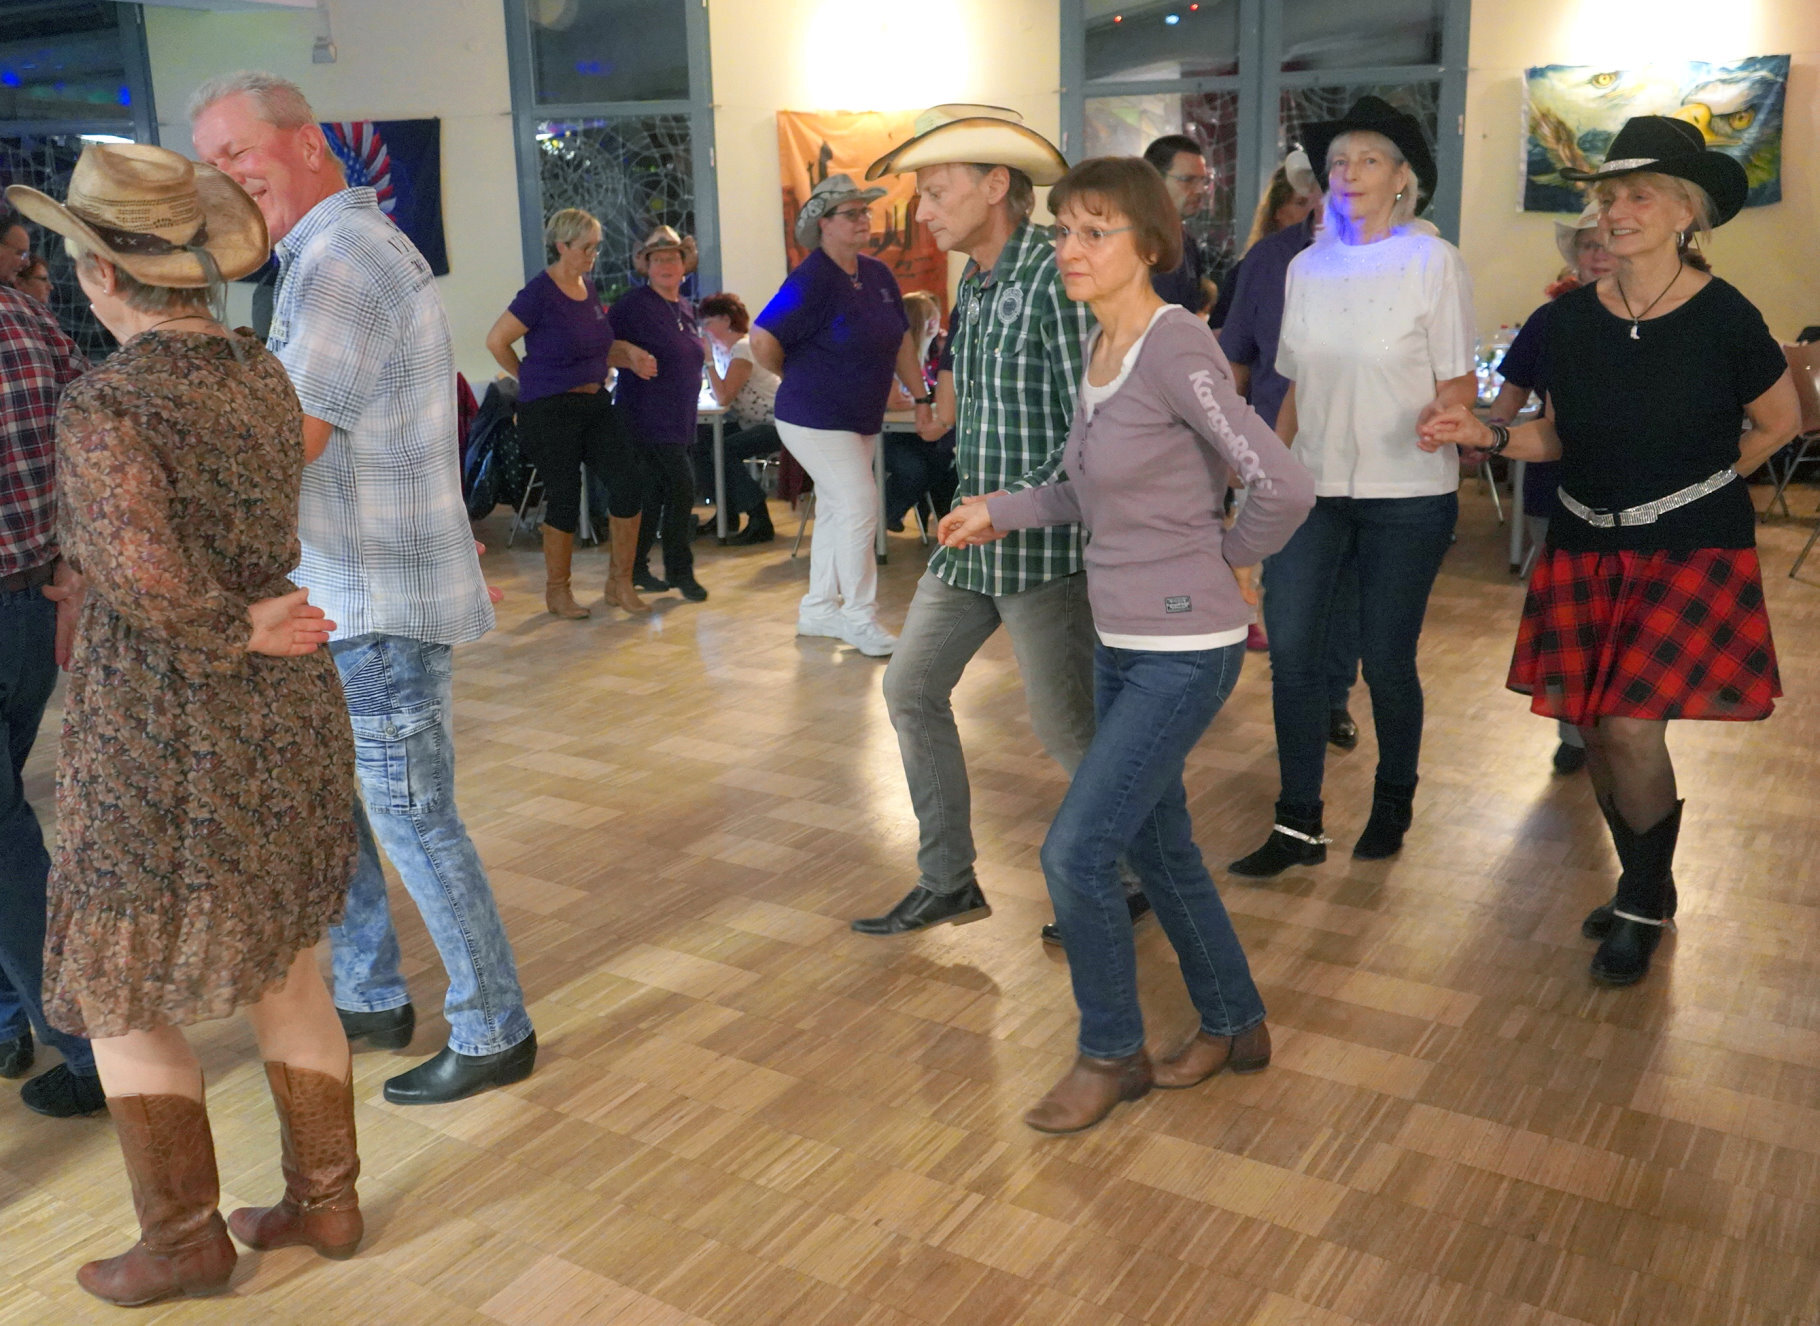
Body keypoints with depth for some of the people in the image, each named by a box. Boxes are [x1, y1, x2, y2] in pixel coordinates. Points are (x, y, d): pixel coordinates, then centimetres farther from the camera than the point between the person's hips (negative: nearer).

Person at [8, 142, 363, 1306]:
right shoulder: (264, 376, 1)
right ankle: (326, 1201, 32)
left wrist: (236, 632, -16)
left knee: (119, 999, 14)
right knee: (287, 974, 19)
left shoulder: (105, 405, -21)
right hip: (288, 723, 7)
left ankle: (187, 1239, 26)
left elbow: (144, 579, -32)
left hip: (161, 744, -6)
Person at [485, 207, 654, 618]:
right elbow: (496, 341, -9)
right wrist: (530, 379, 3)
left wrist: (629, 354, 2)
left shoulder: (588, 288, 10)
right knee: (564, 496, -1)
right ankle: (557, 591, 16)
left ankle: (620, 583, 7)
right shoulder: (540, 292, -13)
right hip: (550, 411, -7)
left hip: (594, 403, 7)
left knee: (629, 480, -4)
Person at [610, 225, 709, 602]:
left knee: (655, 492, 11)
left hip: (679, 418, 8)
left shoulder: (685, 309, 14)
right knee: (682, 486, -12)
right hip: (648, 414, -8)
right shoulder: (633, 304, -10)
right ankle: (679, 570, -1)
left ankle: (636, 569, 21)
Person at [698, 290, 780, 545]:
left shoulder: (744, 348, -17)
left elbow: (724, 397, -25)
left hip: (775, 425, -10)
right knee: (700, 442, -1)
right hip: (749, 424, 10)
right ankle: (728, 514, 10)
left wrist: (709, 359, -18)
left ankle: (759, 523, -21)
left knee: (723, 450, -26)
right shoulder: (722, 347, 11)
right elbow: (719, 394, 8)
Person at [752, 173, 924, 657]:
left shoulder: (877, 274, 7)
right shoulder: (810, 281, -17)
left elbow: (901, 342, 15)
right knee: (859, 508, -12)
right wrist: (801, 378, -4)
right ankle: (861, 620, -2)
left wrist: (921, 397, 11)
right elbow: (763, 341, -20)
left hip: (862, 419, 8)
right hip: (817, 420, -8)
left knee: (835, 510, 13)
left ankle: (818, 609, 25)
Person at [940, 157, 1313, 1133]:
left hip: (1184, 650, -9)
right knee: (1155, 843, 18)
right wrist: (1002, 512, 10)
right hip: (1121, 640, 9)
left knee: (1076, 851, -7)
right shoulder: (1100, 343, 6)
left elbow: (1284, 487, -24)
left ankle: (1111, 1055, 17)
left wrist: (1226, 560, -7)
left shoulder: (1177, 349, -20)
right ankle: (1234, 1026, 37)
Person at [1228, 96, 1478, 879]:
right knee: (1290, 650, -4)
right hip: (1315, 488, 4)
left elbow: (1460, 384, -5)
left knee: (1386, 659, 4)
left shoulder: (1433, 261, -3)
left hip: (1407, 493, -3)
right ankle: (1299, 826, 7)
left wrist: (1439, 420, -27)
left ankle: (1393, 805, 28)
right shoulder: (1307, 268, 9)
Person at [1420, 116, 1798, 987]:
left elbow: (1780, 421, 5)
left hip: (1692, 549, -4)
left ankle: (1642, 903, 12)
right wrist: (1486, 436, -7)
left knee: (1632, 725, -14)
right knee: (1590, 727, 7)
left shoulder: (1722, 318, -9)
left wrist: (1700, 480, 9)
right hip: (1587, 547, 4)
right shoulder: (1572, 319, 1)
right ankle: (1645, 890, 31)